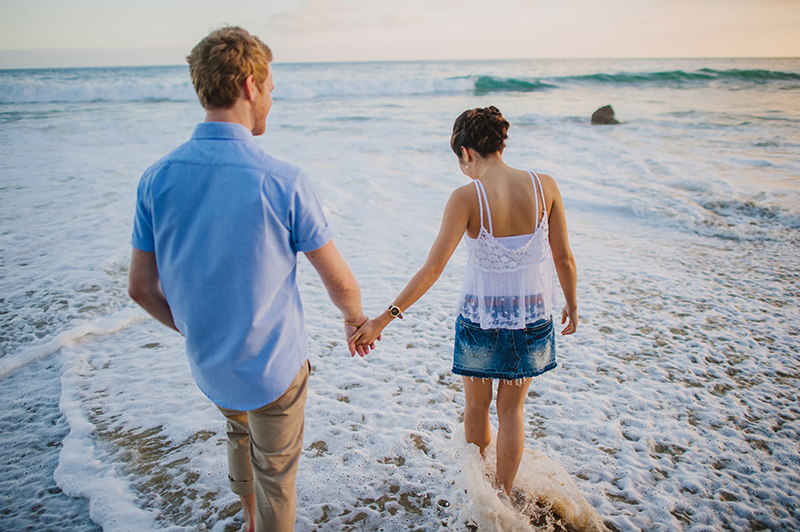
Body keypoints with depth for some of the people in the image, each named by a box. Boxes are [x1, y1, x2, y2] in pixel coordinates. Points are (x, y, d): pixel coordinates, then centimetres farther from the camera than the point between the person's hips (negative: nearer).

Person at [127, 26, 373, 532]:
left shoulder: (157, 178, -11)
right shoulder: (284, 182, -24)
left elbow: (142, 288, -2)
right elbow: (340, 282, -13)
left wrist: (194, 328, 15)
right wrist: (356, 319, 9)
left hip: (207, 362, 6)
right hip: (274, 366, -5)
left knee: (240, 430, 35)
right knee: (276, 473, 19)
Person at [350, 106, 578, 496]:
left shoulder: (466, 198, -19)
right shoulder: (544, 186, -10)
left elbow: (432, 268, -23)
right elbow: (564, 259, -3)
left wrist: (384, 319, -19)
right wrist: (572, 305, 14)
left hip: (481, 317, -2)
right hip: (532, 317, 2)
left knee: (476, 407, 23)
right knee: (511, 409, 22)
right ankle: (503, 494, 37)